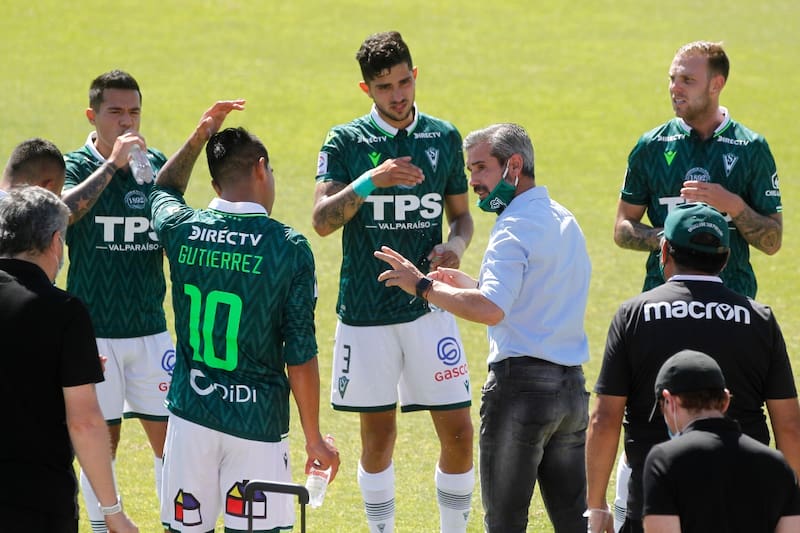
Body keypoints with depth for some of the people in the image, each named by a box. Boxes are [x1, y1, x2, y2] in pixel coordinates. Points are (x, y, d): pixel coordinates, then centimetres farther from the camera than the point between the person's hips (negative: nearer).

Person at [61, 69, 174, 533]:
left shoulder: (156, 165, 6)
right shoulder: (76, 165, -5)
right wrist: (111, 164, -30)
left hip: (151, 328, 3)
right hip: (94, 332, -3)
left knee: (169, 433, 2)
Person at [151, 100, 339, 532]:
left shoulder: (181, 231, 0)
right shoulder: (289, 249, -9)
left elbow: (163, 192, 29)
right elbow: (300, 357, -7)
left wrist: (199, 136, 29)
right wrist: (314, 439, 1)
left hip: (191, 415, 3)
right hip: (257, 419, -3)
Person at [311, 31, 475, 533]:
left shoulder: (444, 137, 6)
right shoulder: (346, 142, -1)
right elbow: (322, 220, -11)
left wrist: (455, 245, -6)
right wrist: (369, 181, -26)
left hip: (428, 305, 2)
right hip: (366, 312, -2)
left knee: (458, 431, -4)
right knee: (378, 434, 5)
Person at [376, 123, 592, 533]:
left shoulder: (515, 228, -14)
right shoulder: (565, 222, 15)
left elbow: (490, 310, -28)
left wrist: (424, 287, -19)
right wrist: (465, 283, 21)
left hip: (522, 385, -8)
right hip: (571, 387, 8)